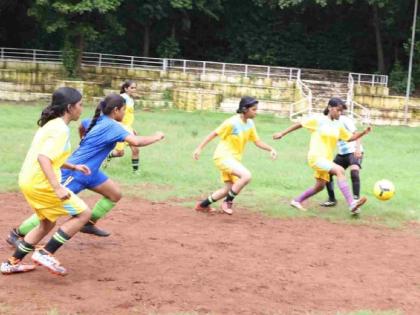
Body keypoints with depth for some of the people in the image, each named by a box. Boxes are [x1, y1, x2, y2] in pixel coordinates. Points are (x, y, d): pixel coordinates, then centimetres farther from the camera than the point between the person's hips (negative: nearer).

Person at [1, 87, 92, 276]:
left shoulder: (51, 125, 15)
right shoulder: (61, 129, -16)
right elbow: (43, 157, -28)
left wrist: (73, 167, 27)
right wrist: (57, 188, -34)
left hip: (29, 181, 10)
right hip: (41, 183, -10)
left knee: (47, 223, 25)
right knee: (83, 213, -3)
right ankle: (45, 253, -5)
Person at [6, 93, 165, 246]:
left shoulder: (98, 120, 6)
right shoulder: (112, 126, -20)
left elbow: (82, 127, 28)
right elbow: (135, 141, -32)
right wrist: (155, 137, -17)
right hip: (74, 172, -10)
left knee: (115, 194, 10)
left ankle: (89, 224, 19)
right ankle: (17, 234, 2)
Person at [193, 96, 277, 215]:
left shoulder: (250, 124, 4)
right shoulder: (232, 122, -18)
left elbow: (257, 141, 9)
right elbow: (214, 134, -13)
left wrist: (271, 149, -6)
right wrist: (199, 148, -14)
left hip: (234, 158, 9)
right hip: (223, 156, -9)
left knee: (230, 189, 15)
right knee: (246, 175, -28)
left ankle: (203, 205, 30)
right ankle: (228, 202, -11)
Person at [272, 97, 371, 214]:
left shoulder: (338, 125, 9)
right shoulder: (318, 119, -7)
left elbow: (350, 137, 17)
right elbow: (299, 124, 0)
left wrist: (363, 132, 0)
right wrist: (282, 133, 2)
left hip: (326, 159, 8)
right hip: (316, 157, -8)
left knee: (320, 186, 17)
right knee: (340, 170, -27)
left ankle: (296, 201, 37)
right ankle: (352, 204, -34)